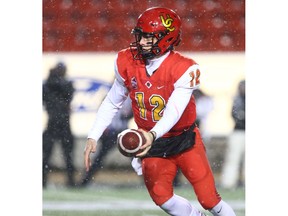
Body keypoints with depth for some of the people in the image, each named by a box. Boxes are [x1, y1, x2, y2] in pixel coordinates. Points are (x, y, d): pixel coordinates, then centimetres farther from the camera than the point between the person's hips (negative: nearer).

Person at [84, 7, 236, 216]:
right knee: (161, 197, -16)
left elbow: (174, 110, -33)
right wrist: (93, 137, -2)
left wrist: (152, 135, -51)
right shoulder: (127, 62, -7)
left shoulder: (184, 69, -21)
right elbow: (112, 103, 5)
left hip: (185, 141, -3)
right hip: (152, 145, 3)